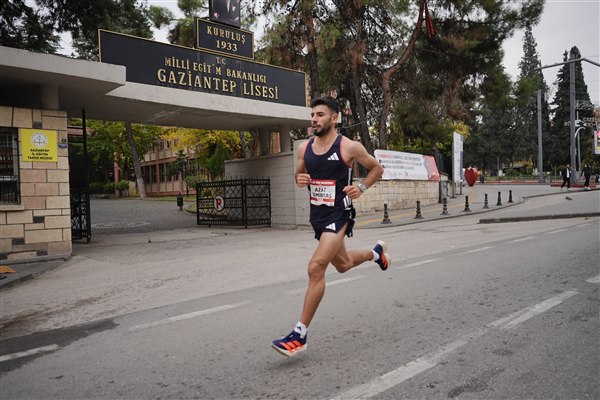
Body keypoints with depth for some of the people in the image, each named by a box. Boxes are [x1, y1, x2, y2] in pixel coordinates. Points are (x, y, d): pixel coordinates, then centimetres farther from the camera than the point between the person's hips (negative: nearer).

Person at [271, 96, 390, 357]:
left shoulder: (349, 147, -10)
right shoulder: (304, 148, 2)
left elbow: (377, 168, 4)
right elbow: (299, 175, 17)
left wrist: (362, 188, -13)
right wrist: (300, 180, -7)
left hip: (339, 215, -6)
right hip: (317, 215, 7)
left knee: (316, 268, -20)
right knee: (343, 265, 24)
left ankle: (300, 335, -10)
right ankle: (376, 252, 57)